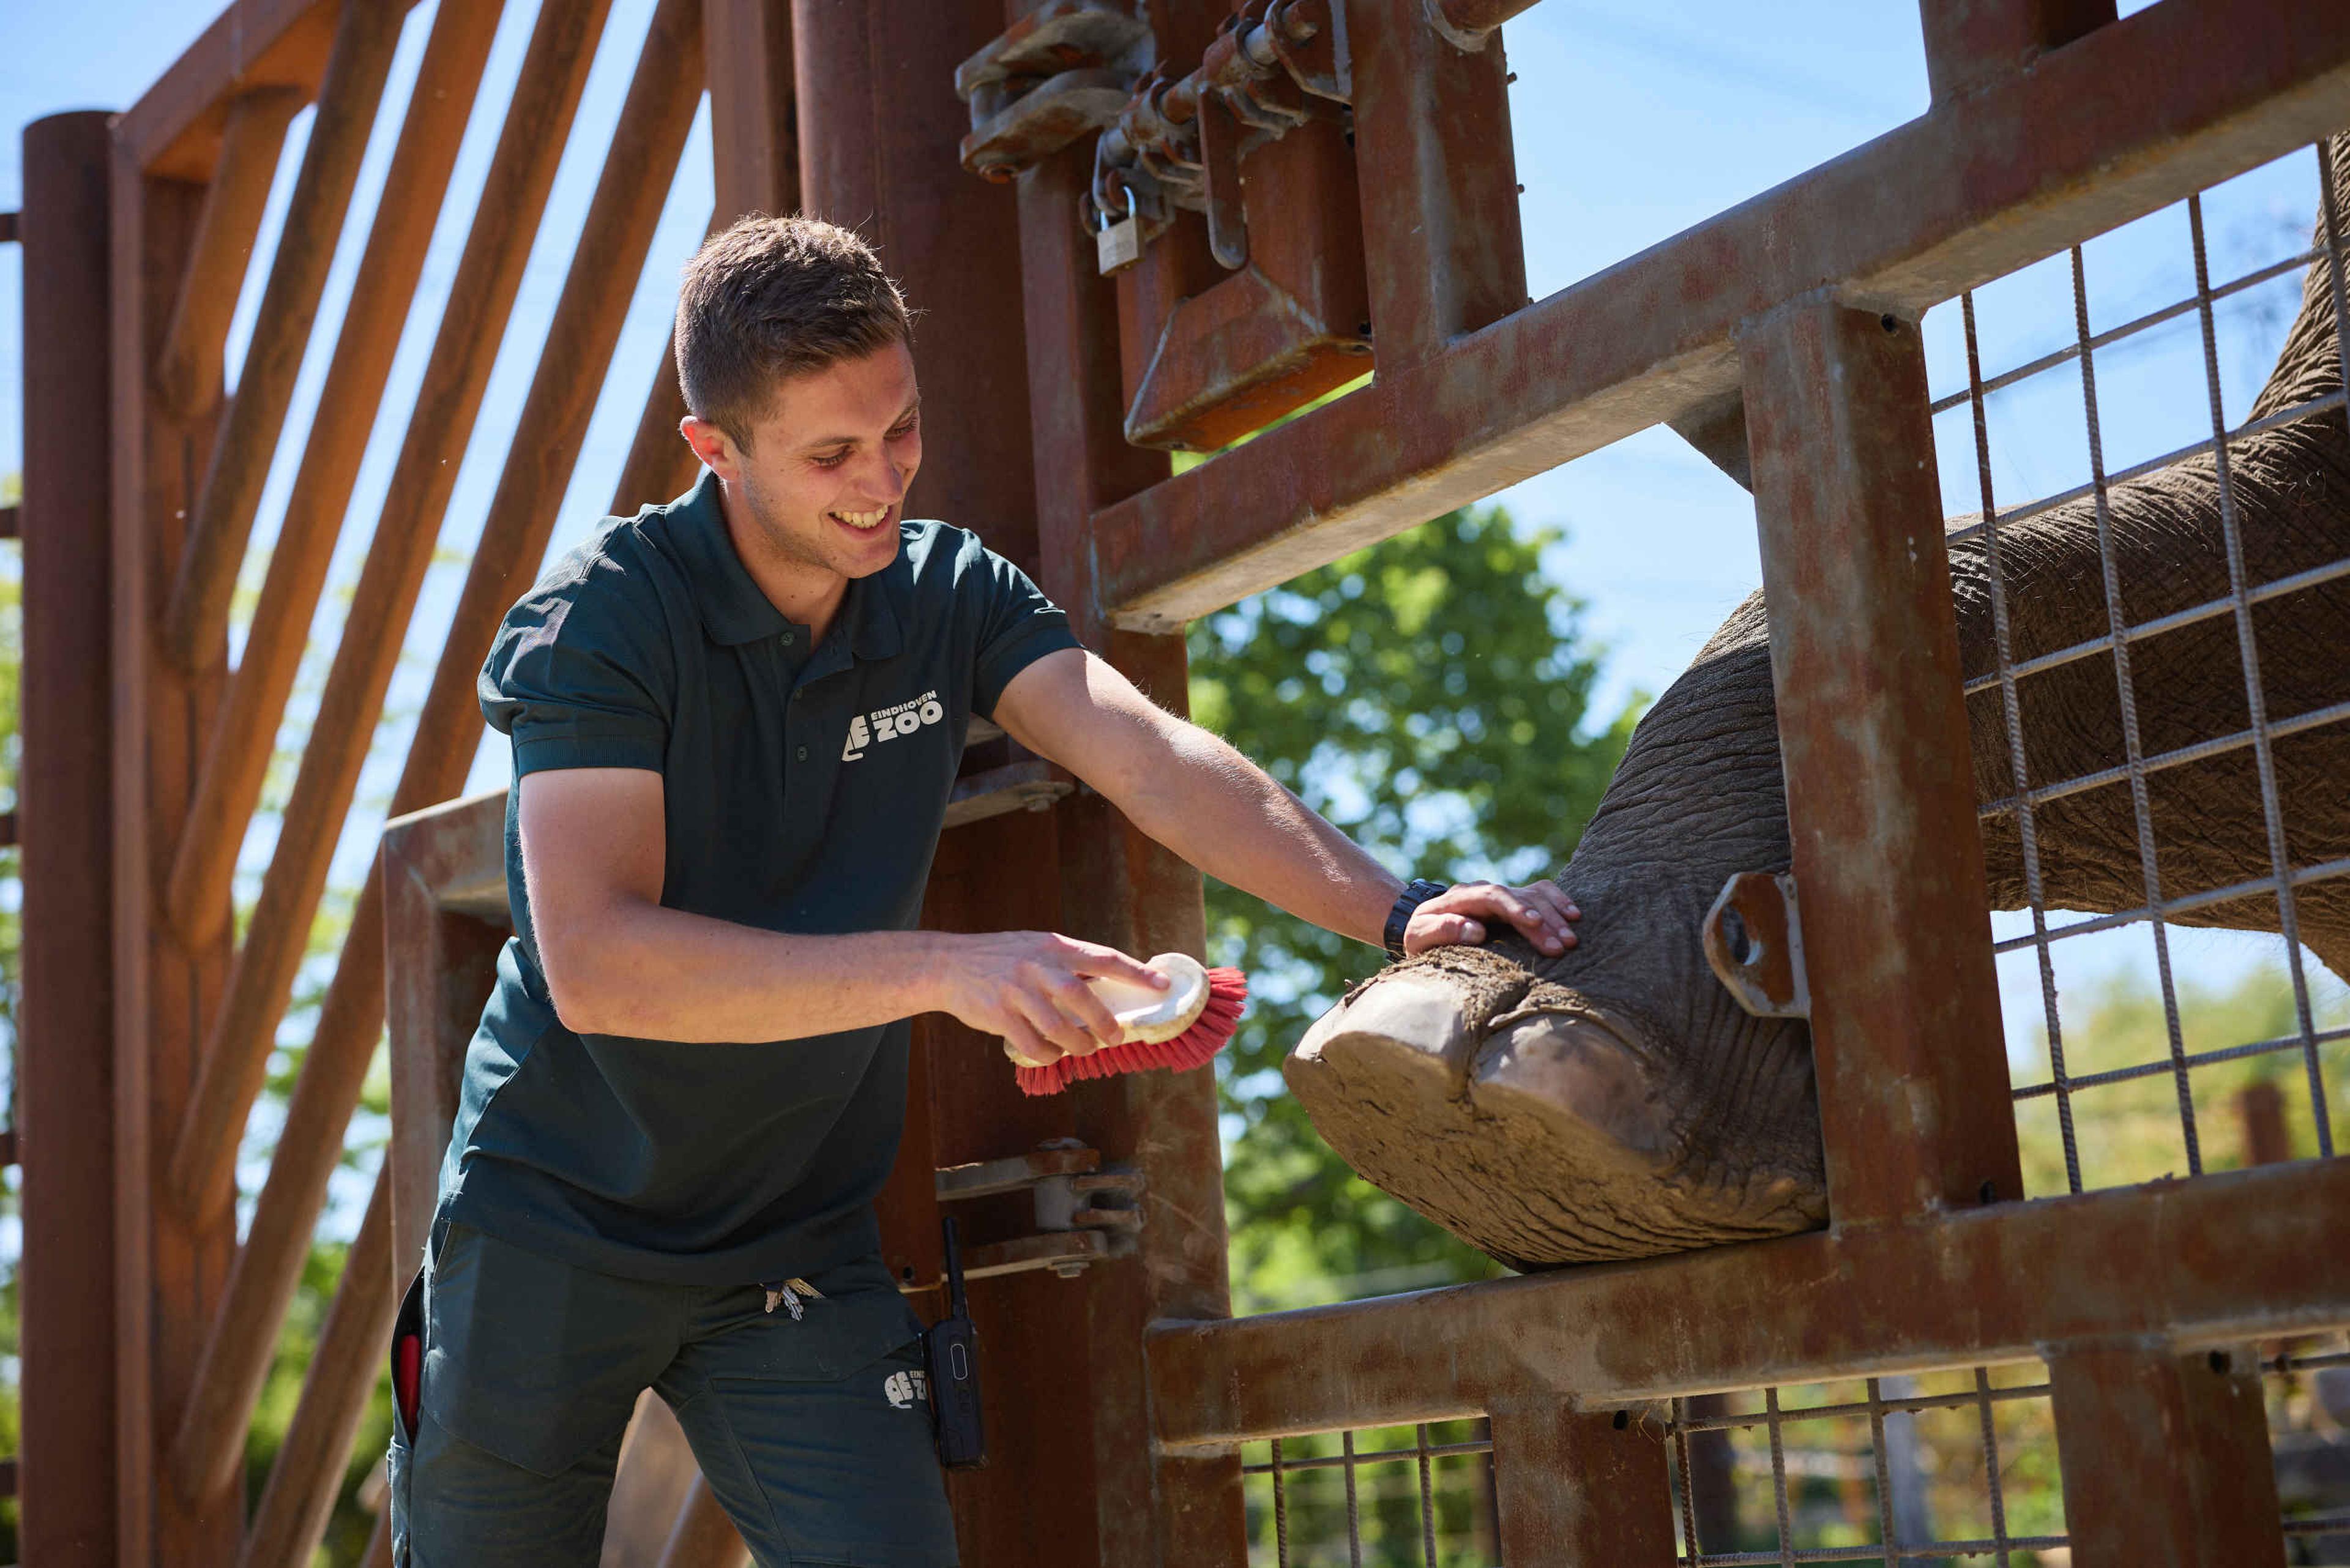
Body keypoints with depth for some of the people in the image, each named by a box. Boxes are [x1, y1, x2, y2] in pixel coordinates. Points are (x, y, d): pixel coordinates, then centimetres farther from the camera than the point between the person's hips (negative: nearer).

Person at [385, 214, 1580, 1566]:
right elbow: (595, 961, -27)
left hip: (799, 1249, 3)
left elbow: (1153, 761, -15)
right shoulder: (605, 617, -17)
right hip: (556, 1222, -3)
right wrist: (944, 970, -35)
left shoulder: (950, 593, -2)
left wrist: (1391, 910, -31)